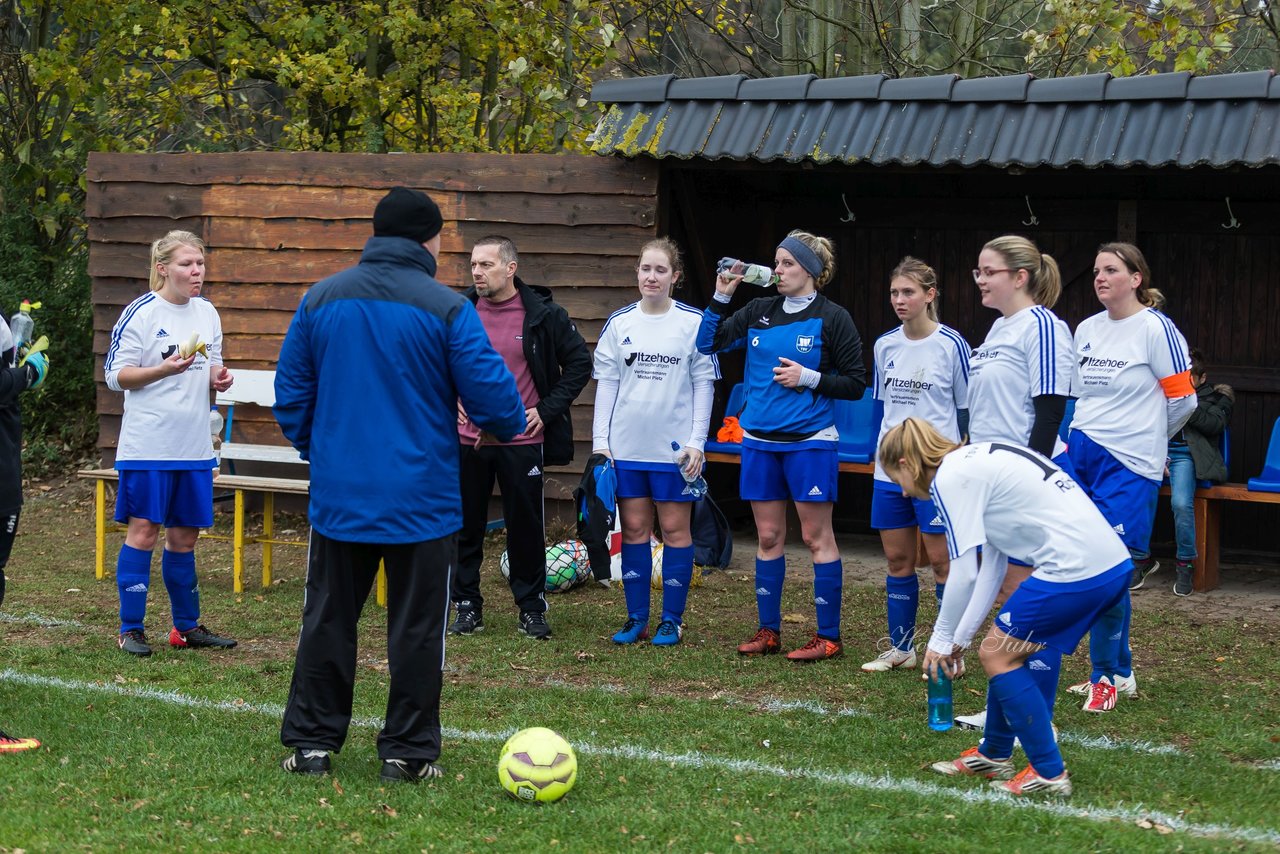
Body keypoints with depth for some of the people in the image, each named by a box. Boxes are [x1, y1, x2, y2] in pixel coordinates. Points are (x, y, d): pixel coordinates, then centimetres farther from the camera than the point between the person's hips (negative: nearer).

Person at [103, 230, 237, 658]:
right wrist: (165, 369, -21)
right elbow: (116, 375, -8)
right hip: (148, 443, -6)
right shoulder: (140, 314, -8)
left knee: (185, 534, 11)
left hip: (194, 446, 6)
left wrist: (218, 378, -2)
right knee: (143, 530, -4)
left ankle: (187, 625, 20)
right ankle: (130, 628, 2)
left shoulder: (207, 313, 11)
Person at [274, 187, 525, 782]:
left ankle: (311, 742, 14)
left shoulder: (320, 299, 4)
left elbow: (290, 392, 9)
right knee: (415, 626, 5)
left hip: (338, 493, 4)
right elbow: (491, 393, -11)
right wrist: (511, 426, 11)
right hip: (421, 498, -4)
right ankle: (407, 751, 9)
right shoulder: (447, 309, -10)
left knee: (328, 618, 12)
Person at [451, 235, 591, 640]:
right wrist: (447, 401, 5)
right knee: (465, 527, 8)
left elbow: (579, 363, 2)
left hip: (522, 442, -2)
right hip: (467, 439, 2)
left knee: (526, 527, 5)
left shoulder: (544, 315, -5)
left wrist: (547, 410, -4)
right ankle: (467, 605, 19)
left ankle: (532, 608, 17)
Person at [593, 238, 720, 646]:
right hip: (627, 444, 3)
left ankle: (672, 620, 10)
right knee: (633, 529, 6)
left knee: (675, 529, 3)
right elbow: (606, 383, 8)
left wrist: (696, 442, -6)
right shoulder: (619, 323, 6)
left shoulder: (693, 323, -2)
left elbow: (704, 384, 0)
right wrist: (599, 441, 2)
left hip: (675, 445, -3)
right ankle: (636, 618, 13)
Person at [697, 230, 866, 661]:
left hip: (809, 440, -5)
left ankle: (829, 637, 3)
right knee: (768, 537, 10)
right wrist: (721, 297, 1)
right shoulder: (759, 312, 9)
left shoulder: (832, 318, -5)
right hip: (760, 440, 5)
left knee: (817, 537, -2)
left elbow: (856, 384, -3)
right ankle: (768, 630, 18)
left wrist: (808, 378, -15)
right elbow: (707, 344, 11)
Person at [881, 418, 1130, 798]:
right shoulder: (977, 462, 23)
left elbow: (964, 573, -9)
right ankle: (993, 755, 35)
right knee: (1006, 650, 21)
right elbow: (991, 567, 25)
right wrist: (960, 637, 26)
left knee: (997, 654, 5)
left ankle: (1049, 774, 6)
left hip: (1074, 572, -9)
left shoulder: (951, 477, -6)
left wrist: (941, 639, 4)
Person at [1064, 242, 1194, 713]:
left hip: (1129, 462, -6)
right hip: (1082, 457, 6)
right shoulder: (1087, 330, 11)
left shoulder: (1156, 329, -7)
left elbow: (1182, 400, -2)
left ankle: (1106, 675, 4)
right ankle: (1120, 672, 18)